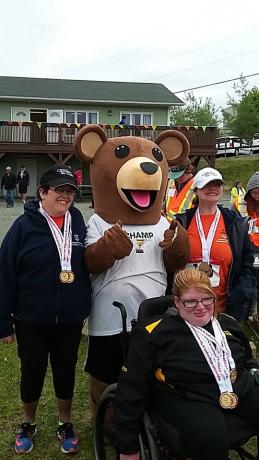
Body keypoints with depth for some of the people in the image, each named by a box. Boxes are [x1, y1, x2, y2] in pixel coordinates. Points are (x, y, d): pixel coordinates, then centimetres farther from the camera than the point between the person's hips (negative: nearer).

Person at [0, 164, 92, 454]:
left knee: (66, 369, 16)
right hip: (32, 320, -2)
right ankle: (28, 424, 39)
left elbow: (89, 266, 6)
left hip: (70, 319, 2)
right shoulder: (25, 225, -11)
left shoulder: (78, 222, -2)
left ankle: (65, 424, 38)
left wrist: (87, 307, 6)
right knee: (32, 371, 14)